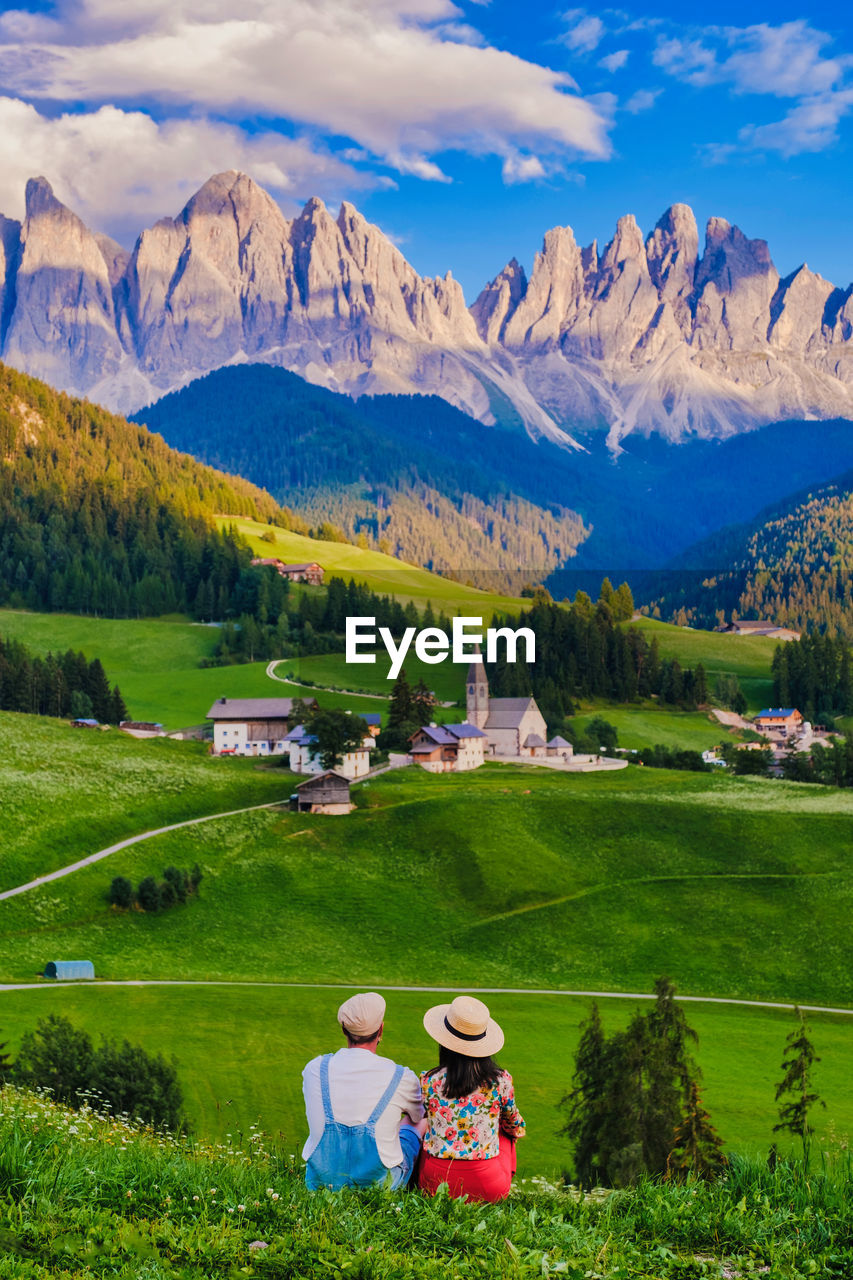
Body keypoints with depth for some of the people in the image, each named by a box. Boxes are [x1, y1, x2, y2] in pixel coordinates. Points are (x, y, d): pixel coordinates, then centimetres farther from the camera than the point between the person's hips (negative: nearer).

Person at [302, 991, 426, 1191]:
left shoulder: (314, 1069, -8)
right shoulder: (401, 1077, -14)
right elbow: (417, 1116, 11)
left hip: (322, 1181, 2)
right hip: (378, 1184, -2)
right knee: (422, 1122, 25)